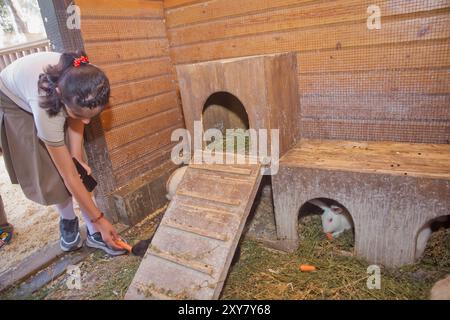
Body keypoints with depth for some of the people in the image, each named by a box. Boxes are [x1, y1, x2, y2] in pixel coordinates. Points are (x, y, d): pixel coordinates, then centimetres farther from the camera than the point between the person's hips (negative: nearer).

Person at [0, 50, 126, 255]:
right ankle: (68, 221, 17)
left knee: (77, 166, -7)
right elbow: (69, 176, -37)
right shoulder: (46, 108, -45)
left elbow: (79, 116, -10)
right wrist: (99, 219, -31)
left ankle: (93, 232, 0)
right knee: (49, 171, -9)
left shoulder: (84, 81, -35)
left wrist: (76, 152, -22)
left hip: (57, 102, 3)